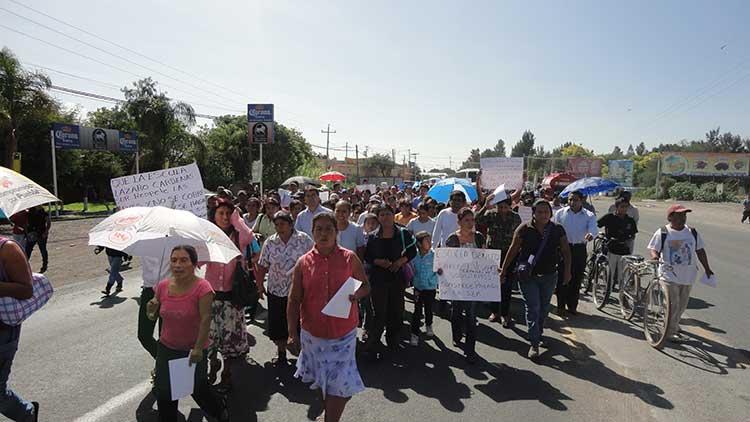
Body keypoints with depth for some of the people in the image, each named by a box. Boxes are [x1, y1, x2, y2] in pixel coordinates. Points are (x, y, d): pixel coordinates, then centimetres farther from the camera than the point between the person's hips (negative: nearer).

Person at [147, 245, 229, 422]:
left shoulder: (202, 287, -21)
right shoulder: (163, 286, -5)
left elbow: (205, 319, -21)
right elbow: (155, 316, 8)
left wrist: (198, 348, -21)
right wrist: (152, 310, -14)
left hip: (193, 350, -4)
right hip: (166, 348, 4)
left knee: (198, 390, 13)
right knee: (163, 393, 9)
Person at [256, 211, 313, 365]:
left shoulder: (304, 240, -6)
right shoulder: (270, 242, 1)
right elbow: (262, 266, 6)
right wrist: (259, 284, 2)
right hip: (276, 290, 3)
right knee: (277, 324, 11)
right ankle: (281, 354, 31)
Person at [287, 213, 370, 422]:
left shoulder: (350, 258, -6)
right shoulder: (303, 263, -4)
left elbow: (366, 286, 4)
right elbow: (294, 300, -3)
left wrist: (357, 294, -19)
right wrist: (292, 333, -9)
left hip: (343, 334, -1)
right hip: (313, 334, 2)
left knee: (339, 385, 1)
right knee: (323, 381, 21)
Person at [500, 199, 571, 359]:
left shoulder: (557, 230, -1)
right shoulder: (524, 229, -9)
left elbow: (566, 251, 6)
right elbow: (513, 250, -5)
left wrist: (567, 270, 0)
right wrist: (504, 269, -4)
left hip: (549, 276, 3)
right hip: (528, 276, -3)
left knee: (544, 307, 16)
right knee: (533, 308, -4)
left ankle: (538, 333, 38)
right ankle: (534, 343, 2)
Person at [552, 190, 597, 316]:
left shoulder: (589, 215, 0)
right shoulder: (560, 213, 1)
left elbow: (593, 228, -18)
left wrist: (591, 234, -43)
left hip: (580, 249, 1)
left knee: (576, 279, 9)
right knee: (562, 279, 0)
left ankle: (572, 306, 25)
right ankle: (561, 306, 11)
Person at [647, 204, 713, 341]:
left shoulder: (692, 232, 6)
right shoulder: (662, 233, -7)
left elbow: (700, 250, 13)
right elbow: (653, 248, -7)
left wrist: (707, 268, 15)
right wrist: (655, 256, -30)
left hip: (687, 275, 5)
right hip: (669, 275, -5)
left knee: (682, 304, 15)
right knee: (672, 304, -7)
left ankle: (674, 324, 37)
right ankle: (671, 331, 5)